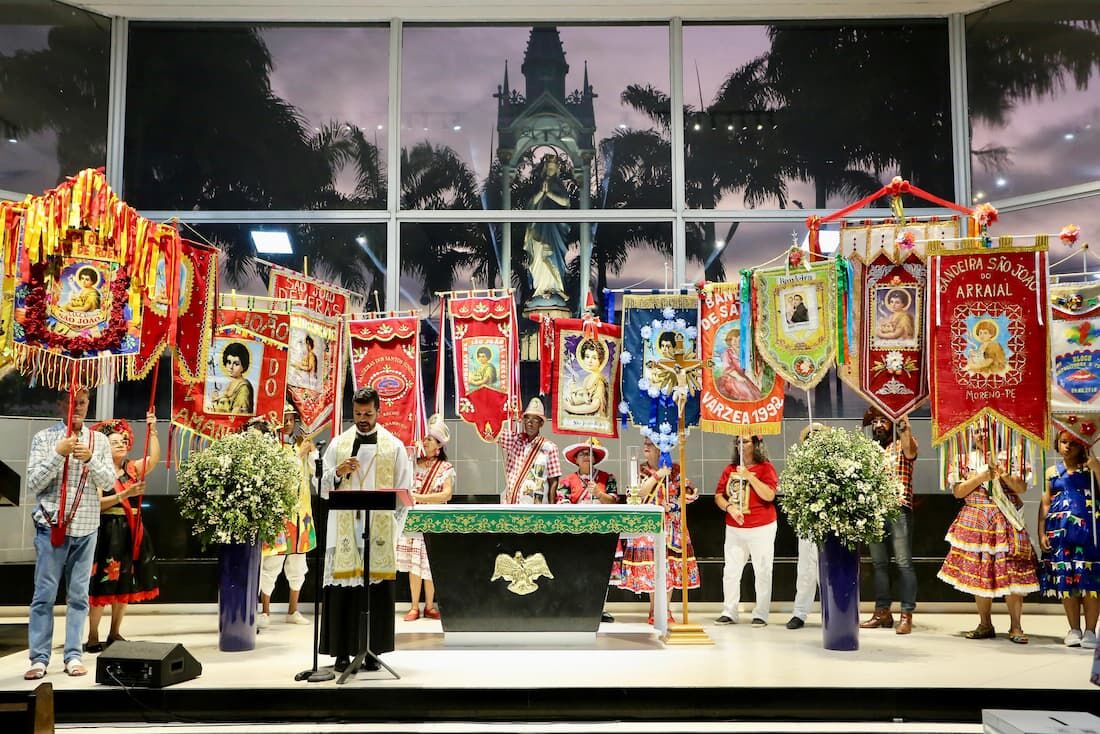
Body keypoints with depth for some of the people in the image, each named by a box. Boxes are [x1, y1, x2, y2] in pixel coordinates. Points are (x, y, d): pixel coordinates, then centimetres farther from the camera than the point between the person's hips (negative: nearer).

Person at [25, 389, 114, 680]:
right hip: (52, 525, -2)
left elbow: (109, 482, 0)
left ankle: (73, 655, 12)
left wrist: (90, 459, -16)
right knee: (44, 594, 1)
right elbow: (33, 484, -6)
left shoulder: (99, 440, 6)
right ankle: (39, 658, 7)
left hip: (86, 527, 2)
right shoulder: (44, 437, 0)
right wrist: (58, 454, -17)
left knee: (79, 594, 6)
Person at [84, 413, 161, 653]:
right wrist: (125, 494, -22)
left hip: (131, 532, 6)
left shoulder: (132, 468, 8)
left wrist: (152, 431, -15)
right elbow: (96, 504, -13)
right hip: (107, 532, -6)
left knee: (125, 584, 10)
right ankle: (93, 636, 4)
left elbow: (154, 458, -7)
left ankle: (115, 633, 21)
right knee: (102, 583, -5)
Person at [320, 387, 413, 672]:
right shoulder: (338, 444, 10)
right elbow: (323, 486, 8)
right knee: (343, 586, -3)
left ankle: (373, 650, 8)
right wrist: (338, 473, -11)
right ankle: (341, 651, 4)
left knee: (377, 587, -1)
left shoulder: (394, 446, 7)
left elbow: (404, 490, 7)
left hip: (380, 528, 0)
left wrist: (393, 510, -7)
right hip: (344, 527, 1)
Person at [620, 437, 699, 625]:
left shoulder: (675, 469, 5)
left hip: (671, 524, 0)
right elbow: (639, 493, -9)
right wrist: (657, 475, -14)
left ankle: (666, 610, 11)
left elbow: (688, 492, 4)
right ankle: (654, 611, 9)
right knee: (651, 565, -4)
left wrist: (673, 504, -11)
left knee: (670, 565, 0)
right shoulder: (641, 470, 6)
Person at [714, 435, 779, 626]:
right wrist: (730, 508, -10)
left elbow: (769, 496, -17)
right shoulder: (730, 469, 9)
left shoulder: (765, 467, -5)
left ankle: (761, 614, 8)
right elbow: (718, 495, 9)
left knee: (762, 572, 0)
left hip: (761, 528, -5)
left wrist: (749, 476, -19)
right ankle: (729, 612, 13)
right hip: (734, 529, 5)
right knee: (730, 571, 5)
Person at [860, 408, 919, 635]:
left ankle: (907, 615, -4)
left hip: (899, 511, -5)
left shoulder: (902, 446, 5)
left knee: (904, 563, -6)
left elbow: (910, 450, -20)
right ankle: (882, 612, 15)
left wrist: (904, 426, -35)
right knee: (879, 563, 8)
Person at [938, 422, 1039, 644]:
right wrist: (980, 478, -10)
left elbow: (1022, 488, -1)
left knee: (1012, 572, -7)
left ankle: (1015, 627, 0)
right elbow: (958, 492, 1)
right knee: (978, 573, 3)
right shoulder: (965, 460, 9)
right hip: (975, 522, 2)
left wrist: (1004, 476, -17)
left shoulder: (1008, 458, 7)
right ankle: (985, 625, 14)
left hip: (1006, 521, -1)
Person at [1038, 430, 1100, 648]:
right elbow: (1045, 503, 12)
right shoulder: (1052, 471, 13)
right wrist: (1041, 533, 4)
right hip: (1060, 530, 3)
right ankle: (1074, 629, 14)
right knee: (1065, 579, 3)